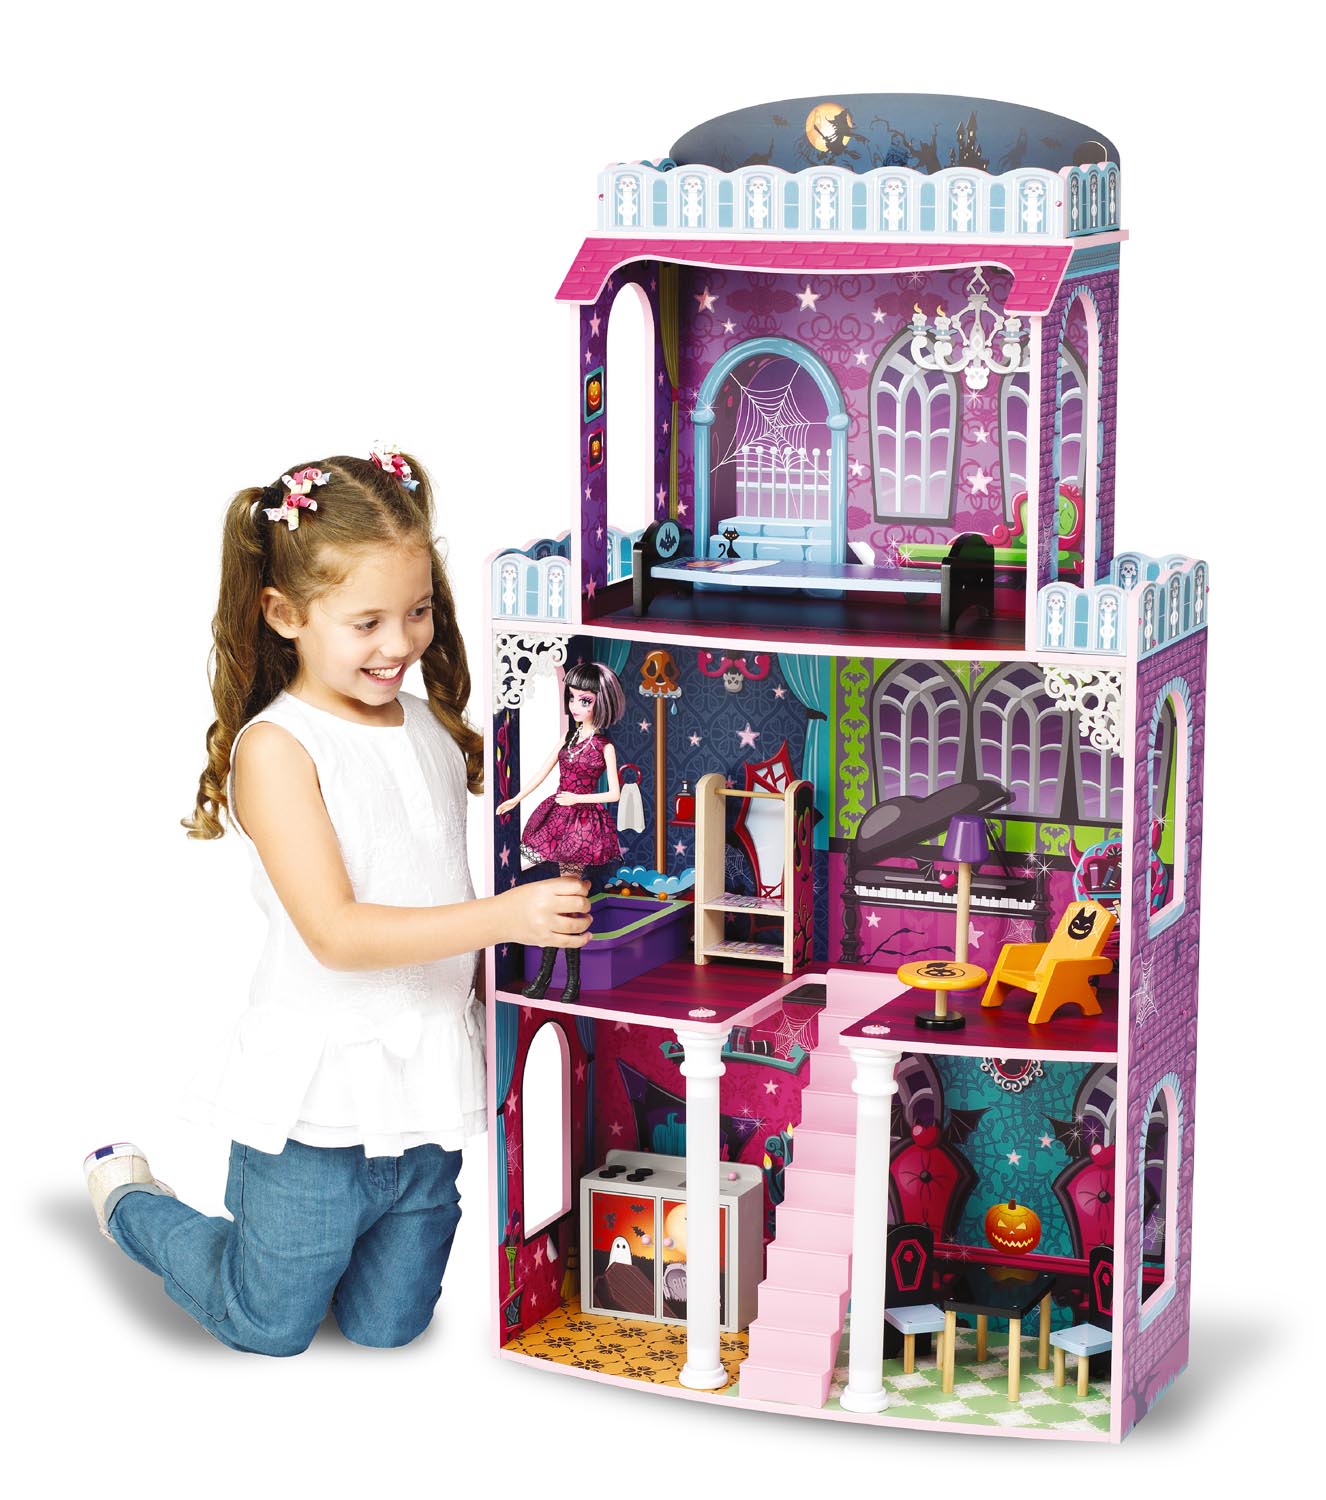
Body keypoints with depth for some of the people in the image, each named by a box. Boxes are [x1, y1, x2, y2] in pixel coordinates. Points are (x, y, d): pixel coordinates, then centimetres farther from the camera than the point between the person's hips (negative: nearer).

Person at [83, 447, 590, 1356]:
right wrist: (503, 917, -32)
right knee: (269, 1326, 12)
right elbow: (336, 932, -25)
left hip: (427, 1087, 6)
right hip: (319, 1098, -6)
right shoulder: (276, 748, -16)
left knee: (389, 1324, 16)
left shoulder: (435, 730, 5)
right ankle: (128, 1197, 36)